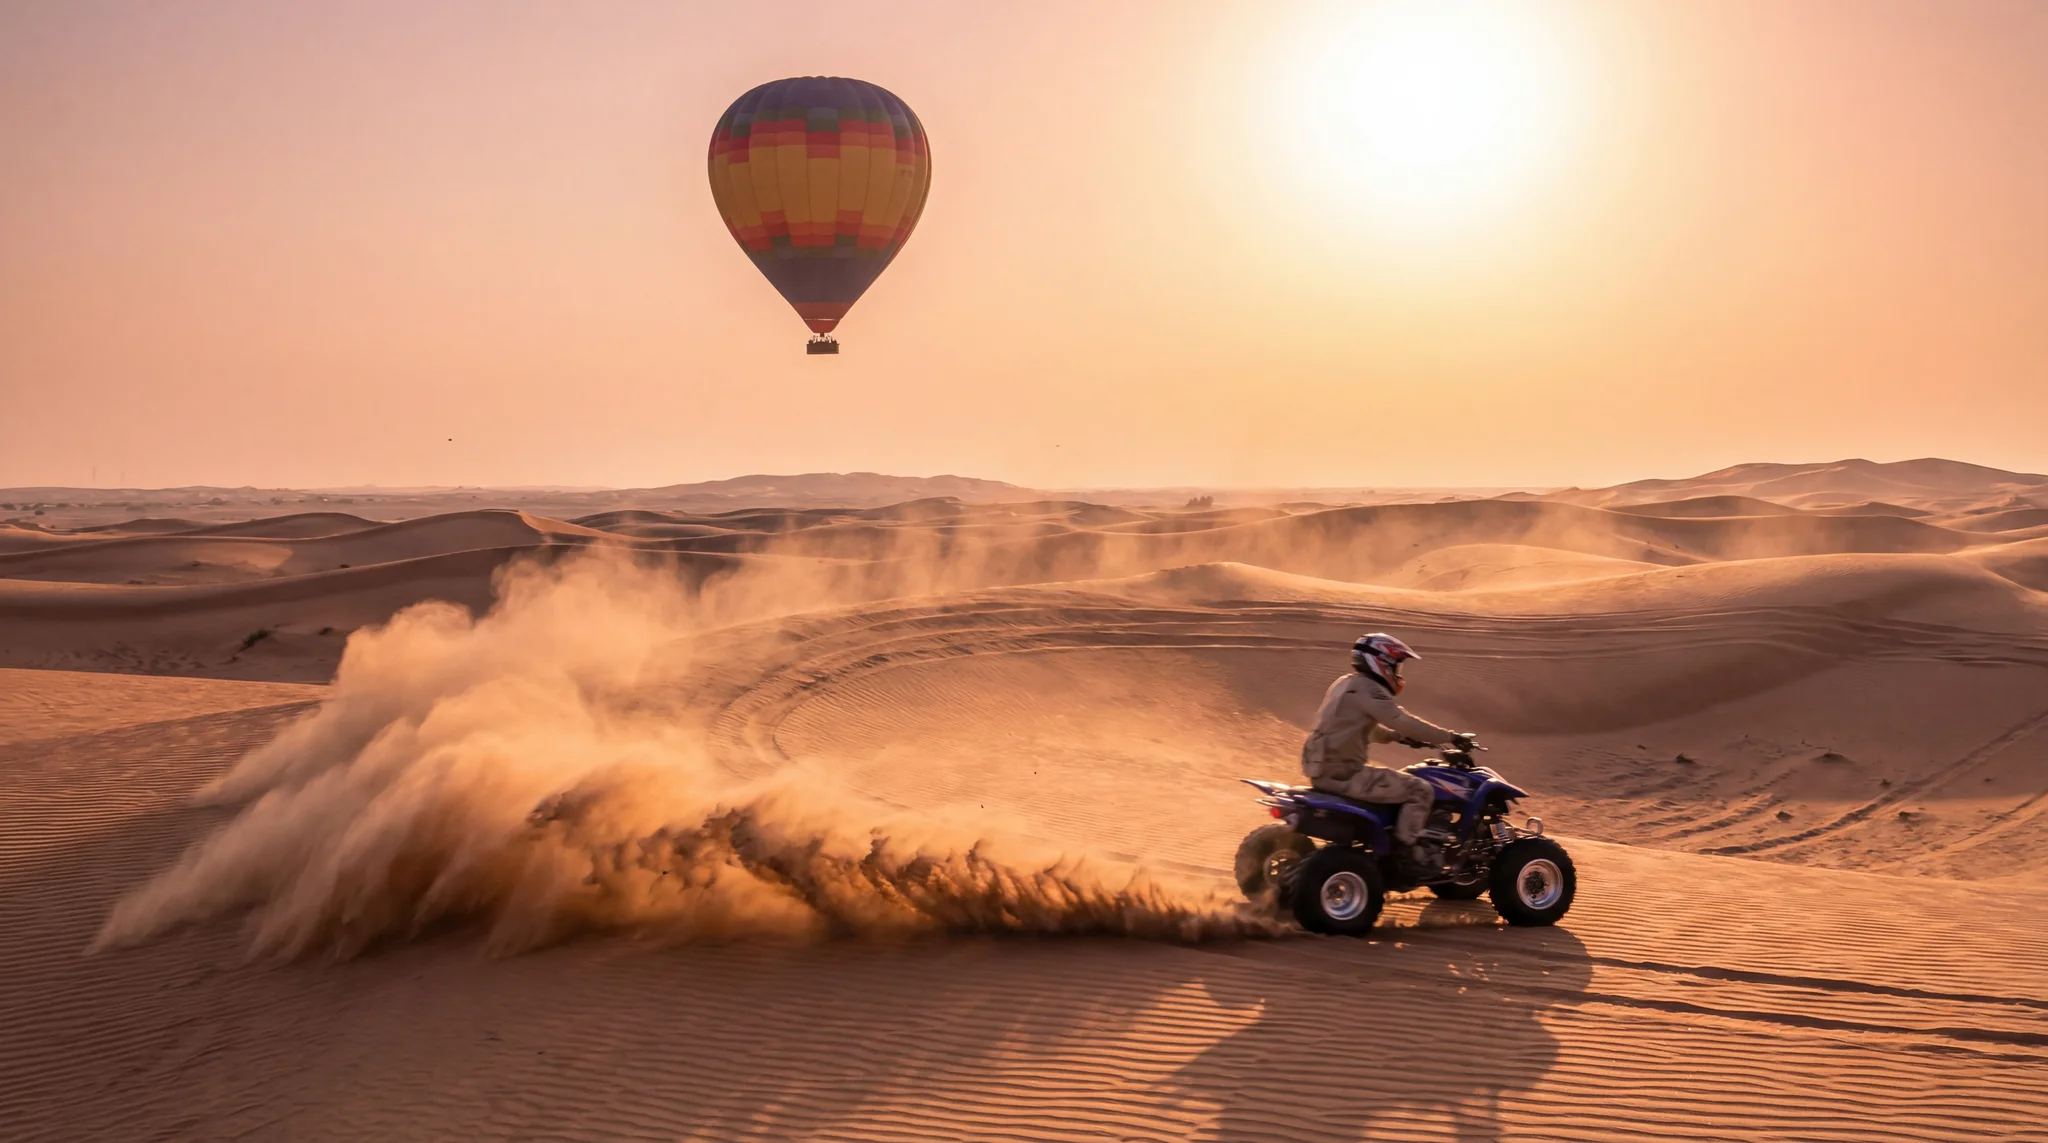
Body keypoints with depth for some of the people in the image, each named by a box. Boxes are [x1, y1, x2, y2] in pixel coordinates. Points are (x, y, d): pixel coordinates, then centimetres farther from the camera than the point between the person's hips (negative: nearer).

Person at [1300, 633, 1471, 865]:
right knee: (1421, 790, -8)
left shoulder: (1346, 685, 17)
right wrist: (1451, 738, -11)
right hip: (1344, 773, -10)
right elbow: (1405, 723, -18)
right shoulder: (1367, 690, -14)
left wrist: (1401, 737, 21)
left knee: (1399, 782, 31)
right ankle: (1405, 849, -7)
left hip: (1325, 770, 10)